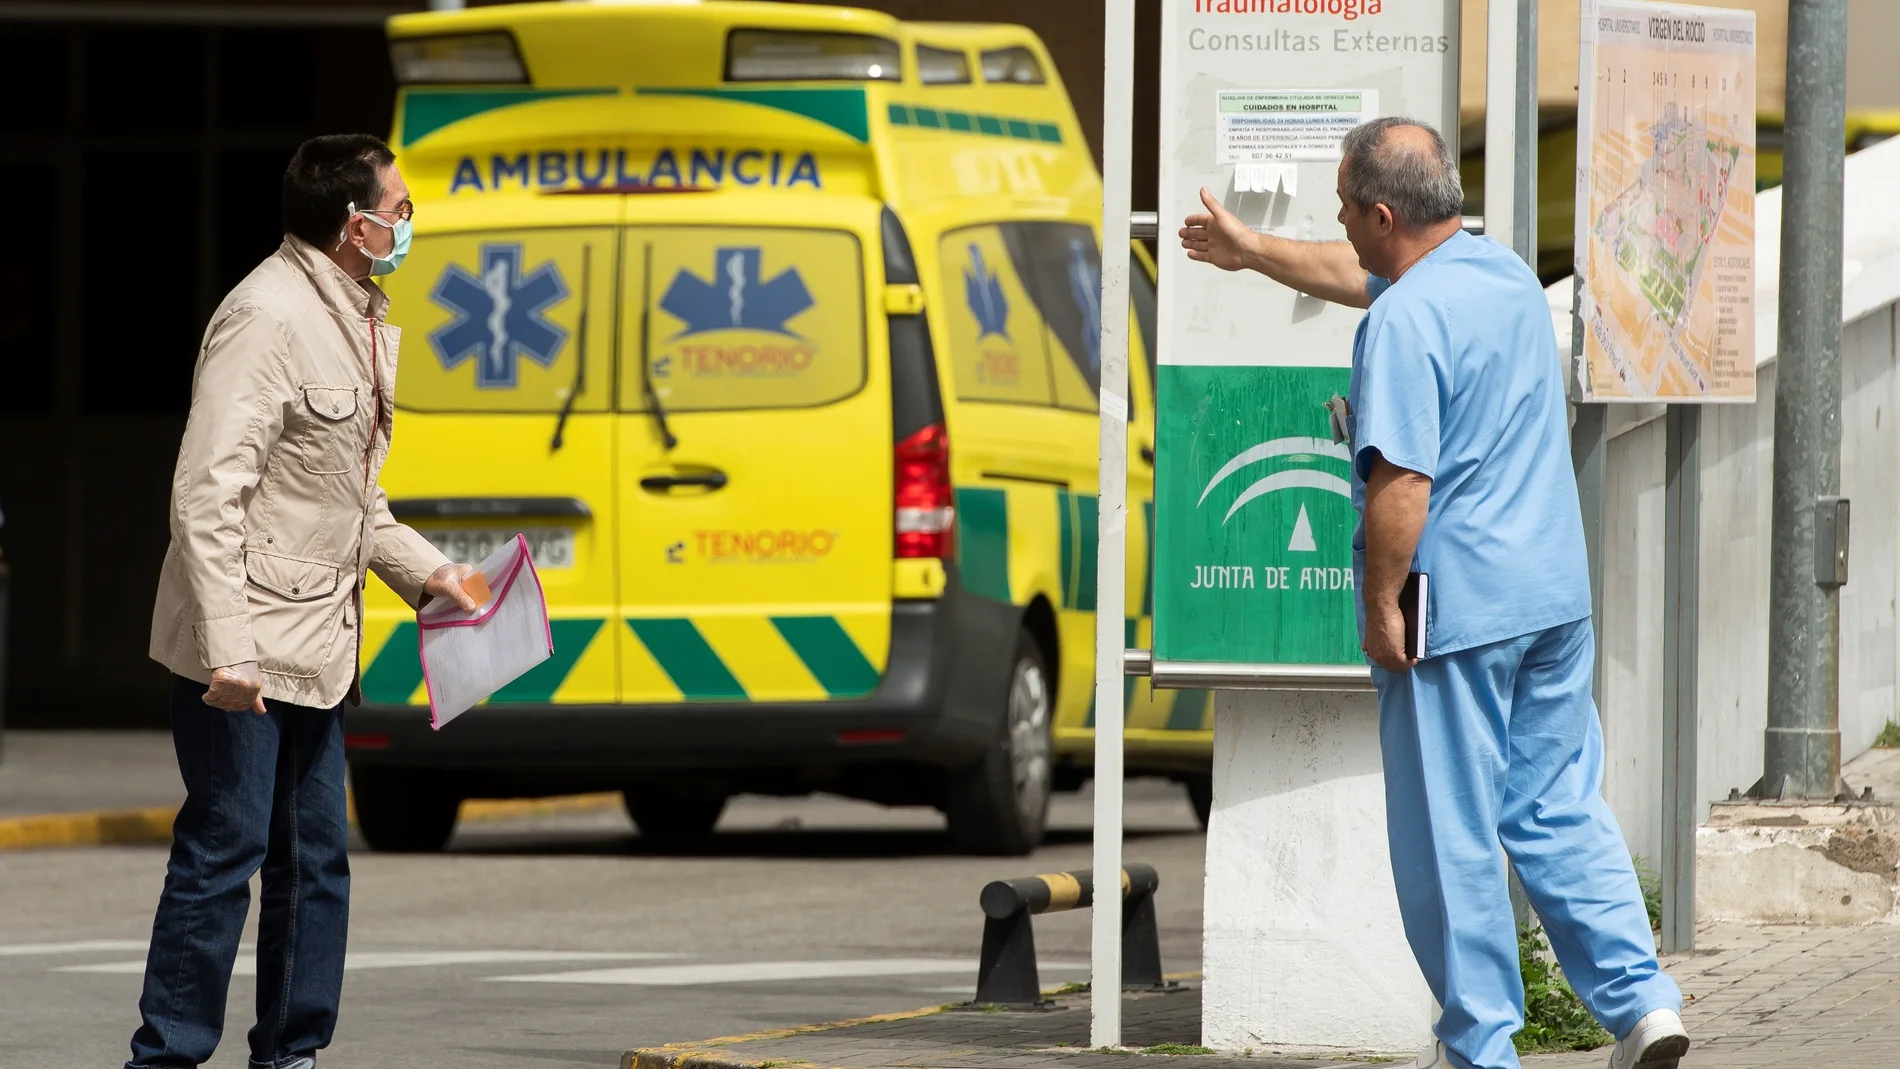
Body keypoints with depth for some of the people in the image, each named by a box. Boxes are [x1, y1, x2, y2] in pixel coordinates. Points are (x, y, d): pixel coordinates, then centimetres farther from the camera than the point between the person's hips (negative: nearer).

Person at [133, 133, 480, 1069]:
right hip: (243, 652, -10)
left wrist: (425, 571, 13)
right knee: (224, 852, -7)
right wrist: (227, 649, -26)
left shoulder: (360, 323, 14)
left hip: (315, 649, 10)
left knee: (315, 859, 11)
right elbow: (208, 492, -21)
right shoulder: (269, 317, -16)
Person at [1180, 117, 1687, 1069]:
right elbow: (1363, 276, 29)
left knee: (1450, 832, 2)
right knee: (1559, 806, 13)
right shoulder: (1503, 272, 11)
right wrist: (1253, 252, 40)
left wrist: (1381, 607, -13)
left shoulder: (1404, 323, -18)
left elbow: (1401, 482, -23)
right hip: (1554, 597, 8)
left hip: (1454, 609, -8)